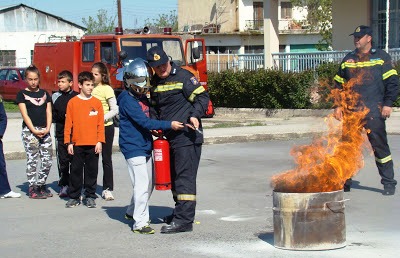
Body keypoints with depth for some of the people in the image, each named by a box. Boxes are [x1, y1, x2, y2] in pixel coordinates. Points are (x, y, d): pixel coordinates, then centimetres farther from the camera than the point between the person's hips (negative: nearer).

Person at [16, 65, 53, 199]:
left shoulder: (44, 93, 14)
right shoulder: (22, 94, 2)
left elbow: (49, 112, 10)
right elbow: (25, 114, -4)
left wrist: (47, 128, -5)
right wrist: (34, 130, -14)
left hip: (45, 131, 4)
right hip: (29, 130, -4)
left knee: (48, 160, 1)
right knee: (32, 160, -5)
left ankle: (41, 184, 16)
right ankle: (32, 188, 2)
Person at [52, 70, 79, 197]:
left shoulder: (76, 96, 2)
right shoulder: (55, 97, 8)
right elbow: (53, 115, 6)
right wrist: (63, 117, -7)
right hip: (61, 133, 1)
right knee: (62, 160, 0)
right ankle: (64, 185, 8)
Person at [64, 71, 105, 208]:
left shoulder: (97, 102, 4)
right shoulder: (73, 102, 1)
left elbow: (100, 123, 4)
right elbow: (68, 123, 1)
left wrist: (100, 141, -2)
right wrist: (69, 142, -2)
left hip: (93, 144, 1)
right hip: (77, 144, -1)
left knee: (92, 171, 6)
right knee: (76, 171, 6)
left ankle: (90, 196, 16)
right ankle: (74, 197, 15)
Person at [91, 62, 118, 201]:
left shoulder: (107, 89, -6)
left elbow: (115, 110, -8)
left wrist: (102, 118, -18)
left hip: (105, 127, -4)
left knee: (106, 158, 2)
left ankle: (107, 189, 7)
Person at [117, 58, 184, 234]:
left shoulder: (142, 97, 11)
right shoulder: (127, 99, -16)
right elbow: (144, 122, -22)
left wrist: (157, 129, 2)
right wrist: (169, 125, -24)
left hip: (145, 146, 9)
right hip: (133, 148, -9)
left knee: (149, 183, 17)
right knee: (142, 185, -9)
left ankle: (133, 212, 35)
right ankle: (140, 223, -2)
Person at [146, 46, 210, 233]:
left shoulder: (183, 77, -9)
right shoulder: (154, 82, 13)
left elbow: (202, 96, -10)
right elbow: (155, 107, 23)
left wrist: (195, 115, -24)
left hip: (187, 136, -9)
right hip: (170, 137, 9)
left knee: (184, 176, -10)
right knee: (174, 176, 16)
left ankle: (184, 219, -11)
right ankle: (180, 212, 29)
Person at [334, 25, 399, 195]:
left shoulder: (381, 57, 3)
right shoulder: (348, 60, 15)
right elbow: (339, 84, 19)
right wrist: (338, 105, 10)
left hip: (374, 112, -4)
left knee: (379, 146, -3)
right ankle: (344, 183, 13)